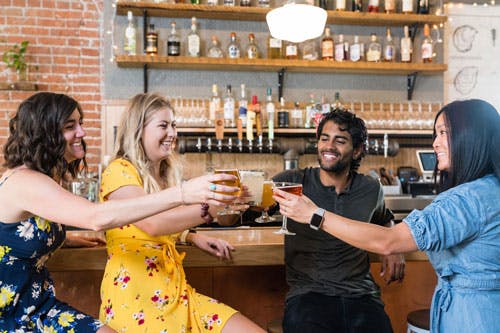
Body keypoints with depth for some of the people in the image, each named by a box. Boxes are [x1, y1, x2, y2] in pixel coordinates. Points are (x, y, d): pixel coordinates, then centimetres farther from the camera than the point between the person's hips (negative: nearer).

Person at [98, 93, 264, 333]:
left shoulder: (165, 175, 15)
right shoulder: (119, 172, -10)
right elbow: (152, 223, -27)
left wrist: (192, 237, 7)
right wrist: (211, 207, -36)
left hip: (175, 293, 7)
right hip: (135, 301, -7)